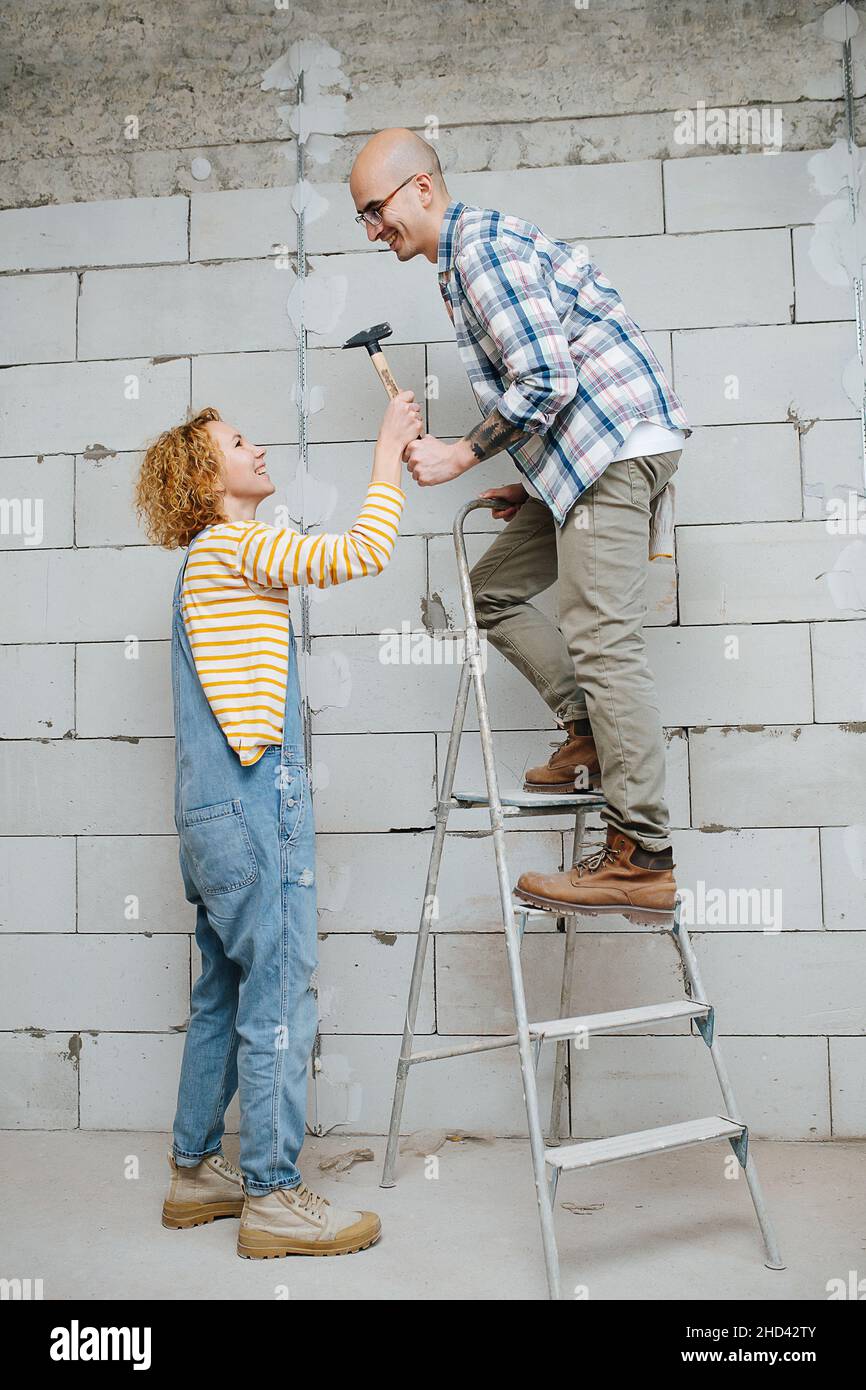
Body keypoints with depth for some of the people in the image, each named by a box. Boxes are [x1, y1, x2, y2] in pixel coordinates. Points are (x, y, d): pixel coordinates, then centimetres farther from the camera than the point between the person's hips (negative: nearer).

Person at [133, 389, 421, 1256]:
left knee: (223, 1000, 15)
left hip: (213, 815, 10)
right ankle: (273, 1197, 4)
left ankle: (196, 1171, 25)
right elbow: (363, 553, -17)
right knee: (278, 1004, -5)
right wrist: (388, 451, -7)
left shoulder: (207, 560, 22)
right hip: (253, 808, -10)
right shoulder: (233, 545, -8)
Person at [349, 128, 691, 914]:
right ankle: (591, 734, 13)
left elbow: (546, 381, -20)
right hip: (589, 449, 11)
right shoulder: (473, 248, 22)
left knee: (601, 641, -14)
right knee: (494, 590, 14)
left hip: (615, 443, -11)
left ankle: (642, 861, -13)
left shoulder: (479, 247, -11)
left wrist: (460, 456, -11)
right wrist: (533, 483, 19)